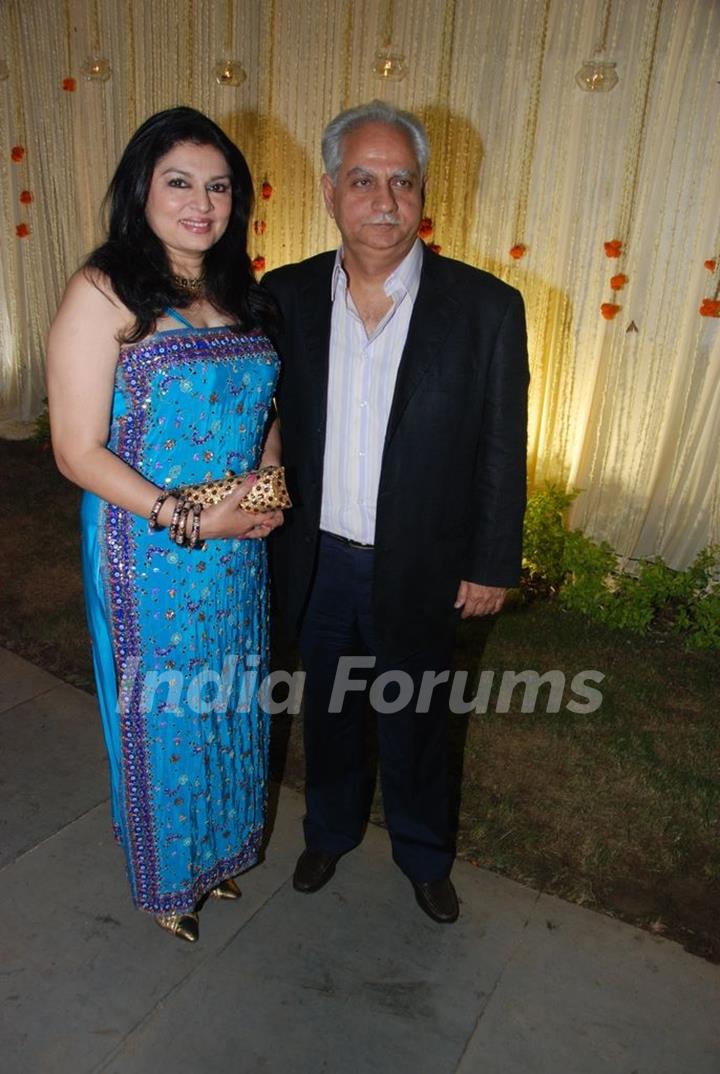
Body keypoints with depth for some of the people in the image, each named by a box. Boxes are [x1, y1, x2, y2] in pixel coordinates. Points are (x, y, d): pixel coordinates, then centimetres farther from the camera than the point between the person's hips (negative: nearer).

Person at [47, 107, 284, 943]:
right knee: (163, 715, 14)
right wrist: (190, 519, -20)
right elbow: (78, 451, -15)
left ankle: (218, 849, 49)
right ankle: (166, 879, 43)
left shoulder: (238, 292, 5)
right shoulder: (102, 294, -13)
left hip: (238, 550, 6)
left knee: (228, 706, 20)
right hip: (149, 556, -5)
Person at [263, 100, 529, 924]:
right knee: (327, 708, 23)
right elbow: (264, 419, 4)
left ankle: (424, 855, 47)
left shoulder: (486, 308, -13)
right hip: (316, 563, 3)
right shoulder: (286, 294, -5)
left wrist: (492, 564, -4)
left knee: (415, 722, 18)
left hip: (418, 571, -2)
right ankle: (330, 830, 51)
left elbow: (500, 452, -7)